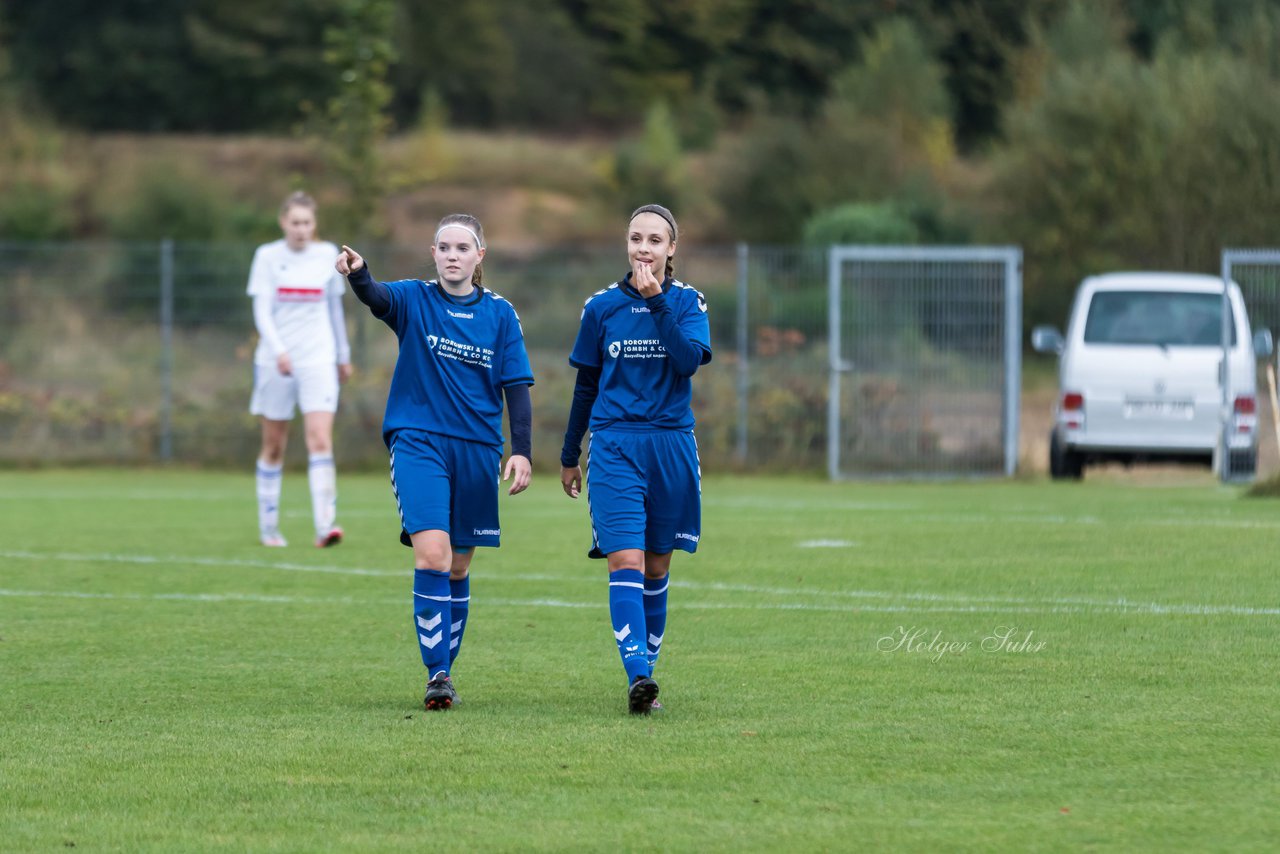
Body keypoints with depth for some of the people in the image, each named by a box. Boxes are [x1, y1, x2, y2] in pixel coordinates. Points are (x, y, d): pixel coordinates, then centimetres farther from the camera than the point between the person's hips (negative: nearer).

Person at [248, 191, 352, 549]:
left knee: (321, 440, -15)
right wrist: (278, 351, -24)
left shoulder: (328, 255, 5)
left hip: (318, 359, 1)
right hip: (275, 361, -1)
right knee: (274, 446, 7)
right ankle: (268, 527, 20)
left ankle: (325, 526, -23)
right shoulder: (268, 256, -2)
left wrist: (343, 355, 21)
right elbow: (261, 310, -9)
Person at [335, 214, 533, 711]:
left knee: (458, 566, 10)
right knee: (431, 554, -18)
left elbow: (516, 387, 5)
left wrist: (521, 451, -5)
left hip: (477, 448, 3)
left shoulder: (499, 314, 6)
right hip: (418, 442, -3)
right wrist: (357, 273, -45)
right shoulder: (415, 300, 0)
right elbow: (377, 297, -22)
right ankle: (436, 674, -15)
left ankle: (445, 670, 22)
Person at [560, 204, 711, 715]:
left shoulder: (688, 303, 3)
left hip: (671, 446, 1)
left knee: (656, 567, 8)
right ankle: (638, 676, -26)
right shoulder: (602, 307, 6)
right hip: (615, 445, -1)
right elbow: (586, 385, 13)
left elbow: (689, 360, -15)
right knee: (626, 561, -15)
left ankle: (647, 672, 19)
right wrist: (569, 455, 17)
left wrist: (657, 302, -19)